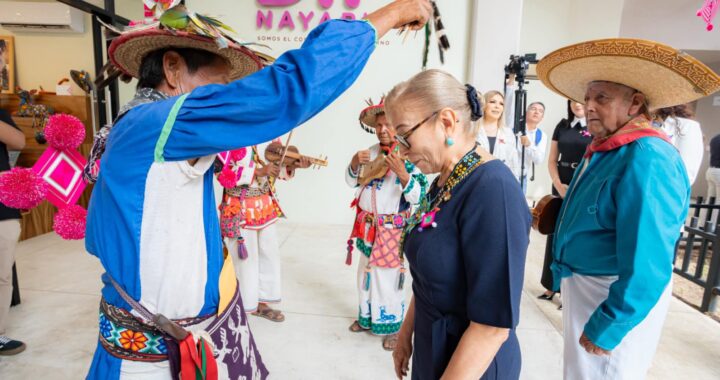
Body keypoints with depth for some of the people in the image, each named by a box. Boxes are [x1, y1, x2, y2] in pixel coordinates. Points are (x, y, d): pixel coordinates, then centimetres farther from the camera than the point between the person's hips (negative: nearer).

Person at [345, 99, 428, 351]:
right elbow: (351, 181, 8)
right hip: (368, 227, 6)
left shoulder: (409, 156, -15)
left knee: (389, 280, 4)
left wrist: (401, 172, -35)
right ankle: (367, 318, 40)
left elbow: (418, 196, -20)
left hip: (392, 230, -6)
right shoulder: (372, 152, 2)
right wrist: (355, 162, -12)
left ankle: (393, 327, 25)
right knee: (366, 275, 19)